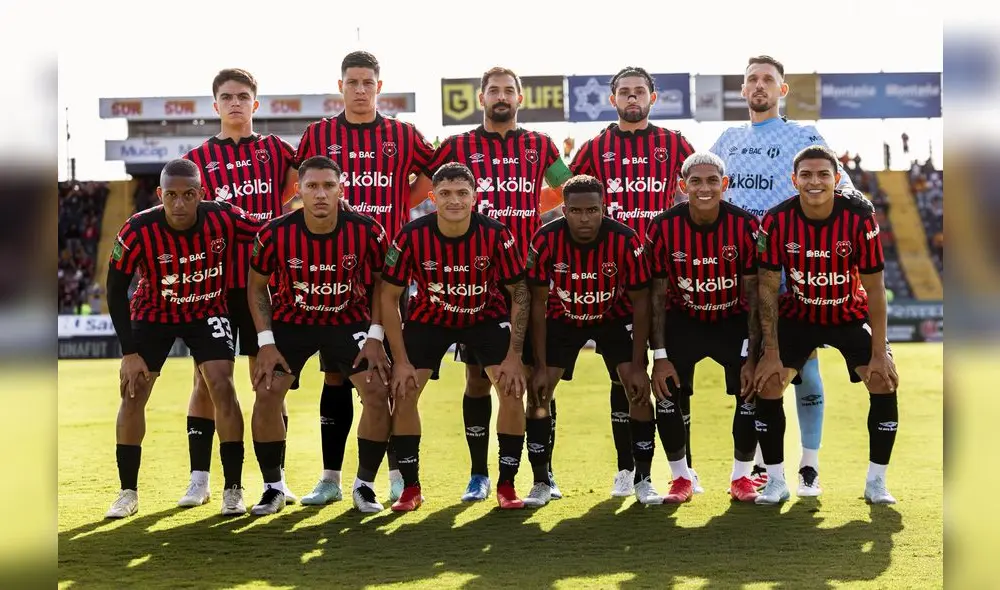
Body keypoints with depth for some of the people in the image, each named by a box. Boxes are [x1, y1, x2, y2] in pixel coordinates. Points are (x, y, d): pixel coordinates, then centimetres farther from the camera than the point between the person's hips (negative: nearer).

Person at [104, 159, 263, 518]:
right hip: (153, 313, 1)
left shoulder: (224, 218, -26)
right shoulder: (138, 231, -27)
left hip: (208, 311, 0)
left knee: (222, 386, -14)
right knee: (132, 392, -4)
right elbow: (116, 291, -16)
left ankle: (233, 490, -3)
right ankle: (128, 493, 10)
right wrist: (129, 352, -17)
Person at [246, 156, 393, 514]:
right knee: (266, 394, -12)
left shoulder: (368, 232, -20)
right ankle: (273, 488, 7)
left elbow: (381, 281, -2)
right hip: (291, 320, 0)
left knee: (378, 392, -13)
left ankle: (364, 486, 6)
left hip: (349, 320, 0)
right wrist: (266, 343, -11)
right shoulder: (275, 234, -20)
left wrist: (375, 337, -10)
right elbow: (256, 285, -4)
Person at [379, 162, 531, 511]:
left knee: (513, 391, -13)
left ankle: (506, 486, 4)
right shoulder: (412, 237, -24)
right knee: (403, 392, -9)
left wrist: (514, 356, -18)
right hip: (429, 319, 1)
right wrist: (400, 360, -16)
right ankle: (411, 488, 7)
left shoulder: (496, 235, -25)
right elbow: (389, 297, -14)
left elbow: (519, 293, -14)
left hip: (487, 317, 0)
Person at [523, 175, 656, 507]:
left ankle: (643, 480, 3)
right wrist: (540, 367, -16)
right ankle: (541, 483, 4)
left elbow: (640, 304, -17)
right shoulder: (546, 241, -26)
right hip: (561, 320, 1)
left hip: (615, 318, -1)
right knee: (537, 392, -8)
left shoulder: (626, 241, -27)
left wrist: (638, 366, -19)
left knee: (640, 390, -13)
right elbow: (538, 305, -16)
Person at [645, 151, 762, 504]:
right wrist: (659, 356, -13)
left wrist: (752, 357, -15)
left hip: (734, 320, 0)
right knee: (667, 393, -12)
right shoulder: (663, 228, -17)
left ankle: (741, 477, 8)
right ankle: (680, 478, 8)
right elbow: (657, 296, -9)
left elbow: (753, 295, -12)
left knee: (751, 391, -13)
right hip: (683, 320, 0)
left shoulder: (745, 226, -18)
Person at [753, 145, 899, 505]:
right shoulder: (776, 221, -22)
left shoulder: (860, 219, -23)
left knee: (885, 384, -13)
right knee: (767, 386, -12)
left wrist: (879, 352, -16)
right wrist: (771, 352, -17)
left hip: (851, 315, 0)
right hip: (798, 316, 0)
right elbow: (768, 288, -15)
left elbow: (874, 288, -15)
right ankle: (776, 481, 4)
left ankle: (876, 482, 3)